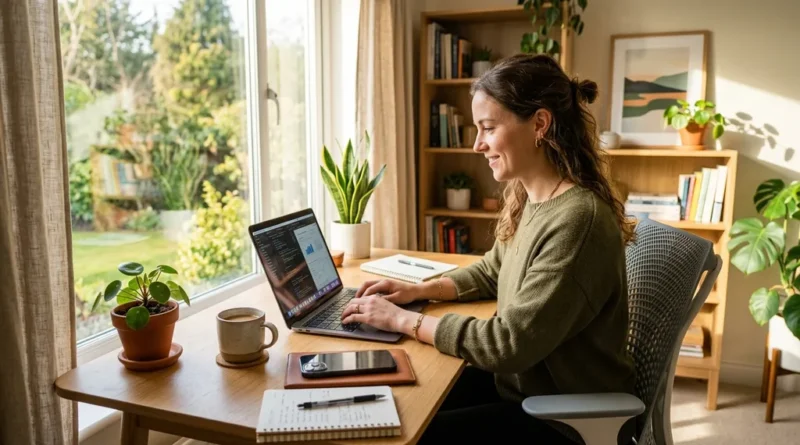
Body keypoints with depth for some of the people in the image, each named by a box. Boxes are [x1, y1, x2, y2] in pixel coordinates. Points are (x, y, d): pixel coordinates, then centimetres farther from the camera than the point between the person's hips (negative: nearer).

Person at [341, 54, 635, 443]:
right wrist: (419, 290, 2)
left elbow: (509, 344, -27)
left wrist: (403, 320, -20)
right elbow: (491, 272, 16)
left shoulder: (577, 220, -29)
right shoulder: (526, 199, 0)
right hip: (518, 382, 8)